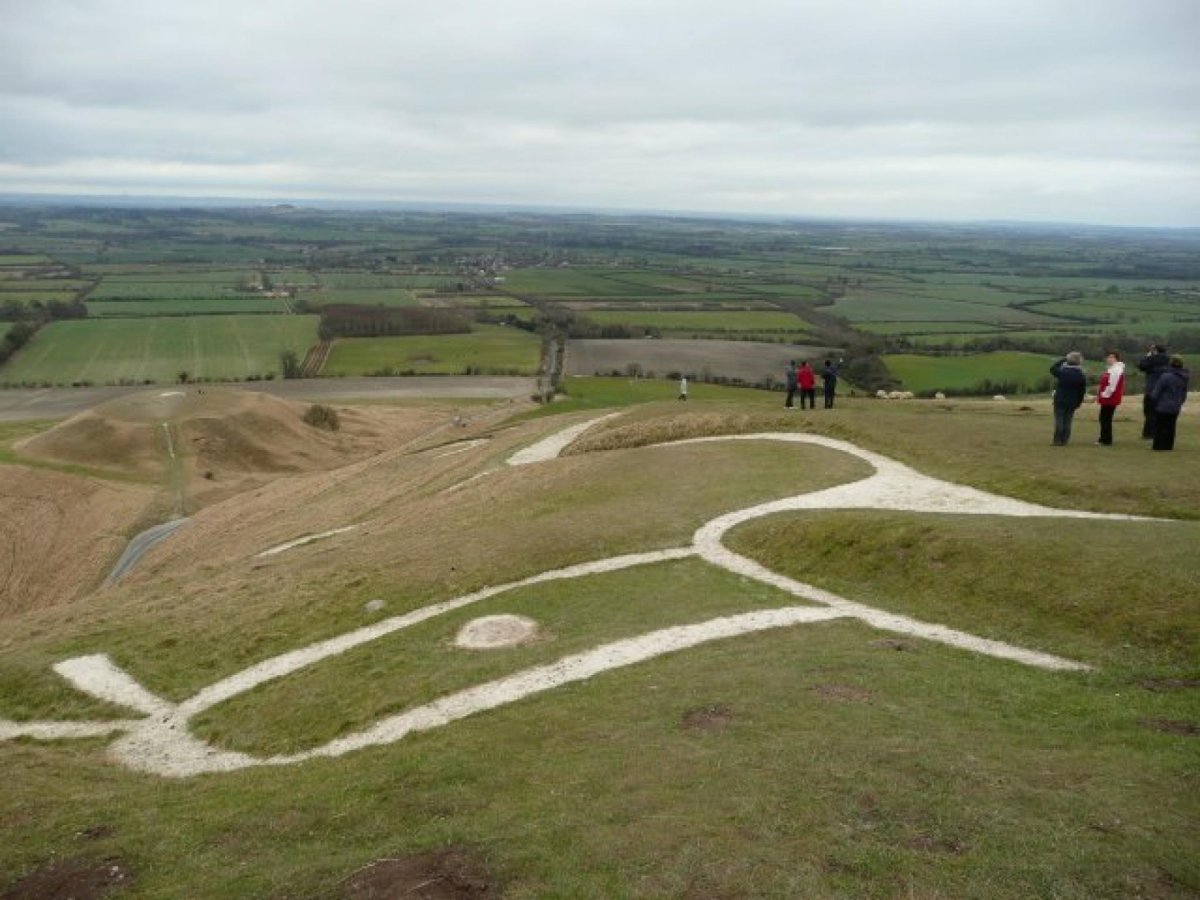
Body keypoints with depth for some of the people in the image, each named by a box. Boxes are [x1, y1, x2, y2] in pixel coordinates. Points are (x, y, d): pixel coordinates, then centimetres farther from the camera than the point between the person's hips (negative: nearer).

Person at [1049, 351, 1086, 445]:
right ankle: (1064, 441, 7)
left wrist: (1063, 359, 11)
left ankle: (1058, 441, 0)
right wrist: (1079, 402, 14)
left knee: (1059, 421, 1)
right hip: (1072, 402, 3)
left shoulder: (1062, 372, -11)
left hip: (1060, 401, -2)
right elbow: (1082, 391, 2)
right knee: (1067, 422, 8)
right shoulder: (1082, 376, -3)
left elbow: (1052, 369, 9)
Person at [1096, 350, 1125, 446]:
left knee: (1106, 419, -4)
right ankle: (1104, 439, 24)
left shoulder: (1116, 370, -19)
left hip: (1109, 399, -11)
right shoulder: (1112, 368, 16)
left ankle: (1107, 441, 2)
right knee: (1104, 419, 16)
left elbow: (1112, 385, -25)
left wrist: (1105, 395, -19)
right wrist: (1101, 393, 19)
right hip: (1108, 399, 11)